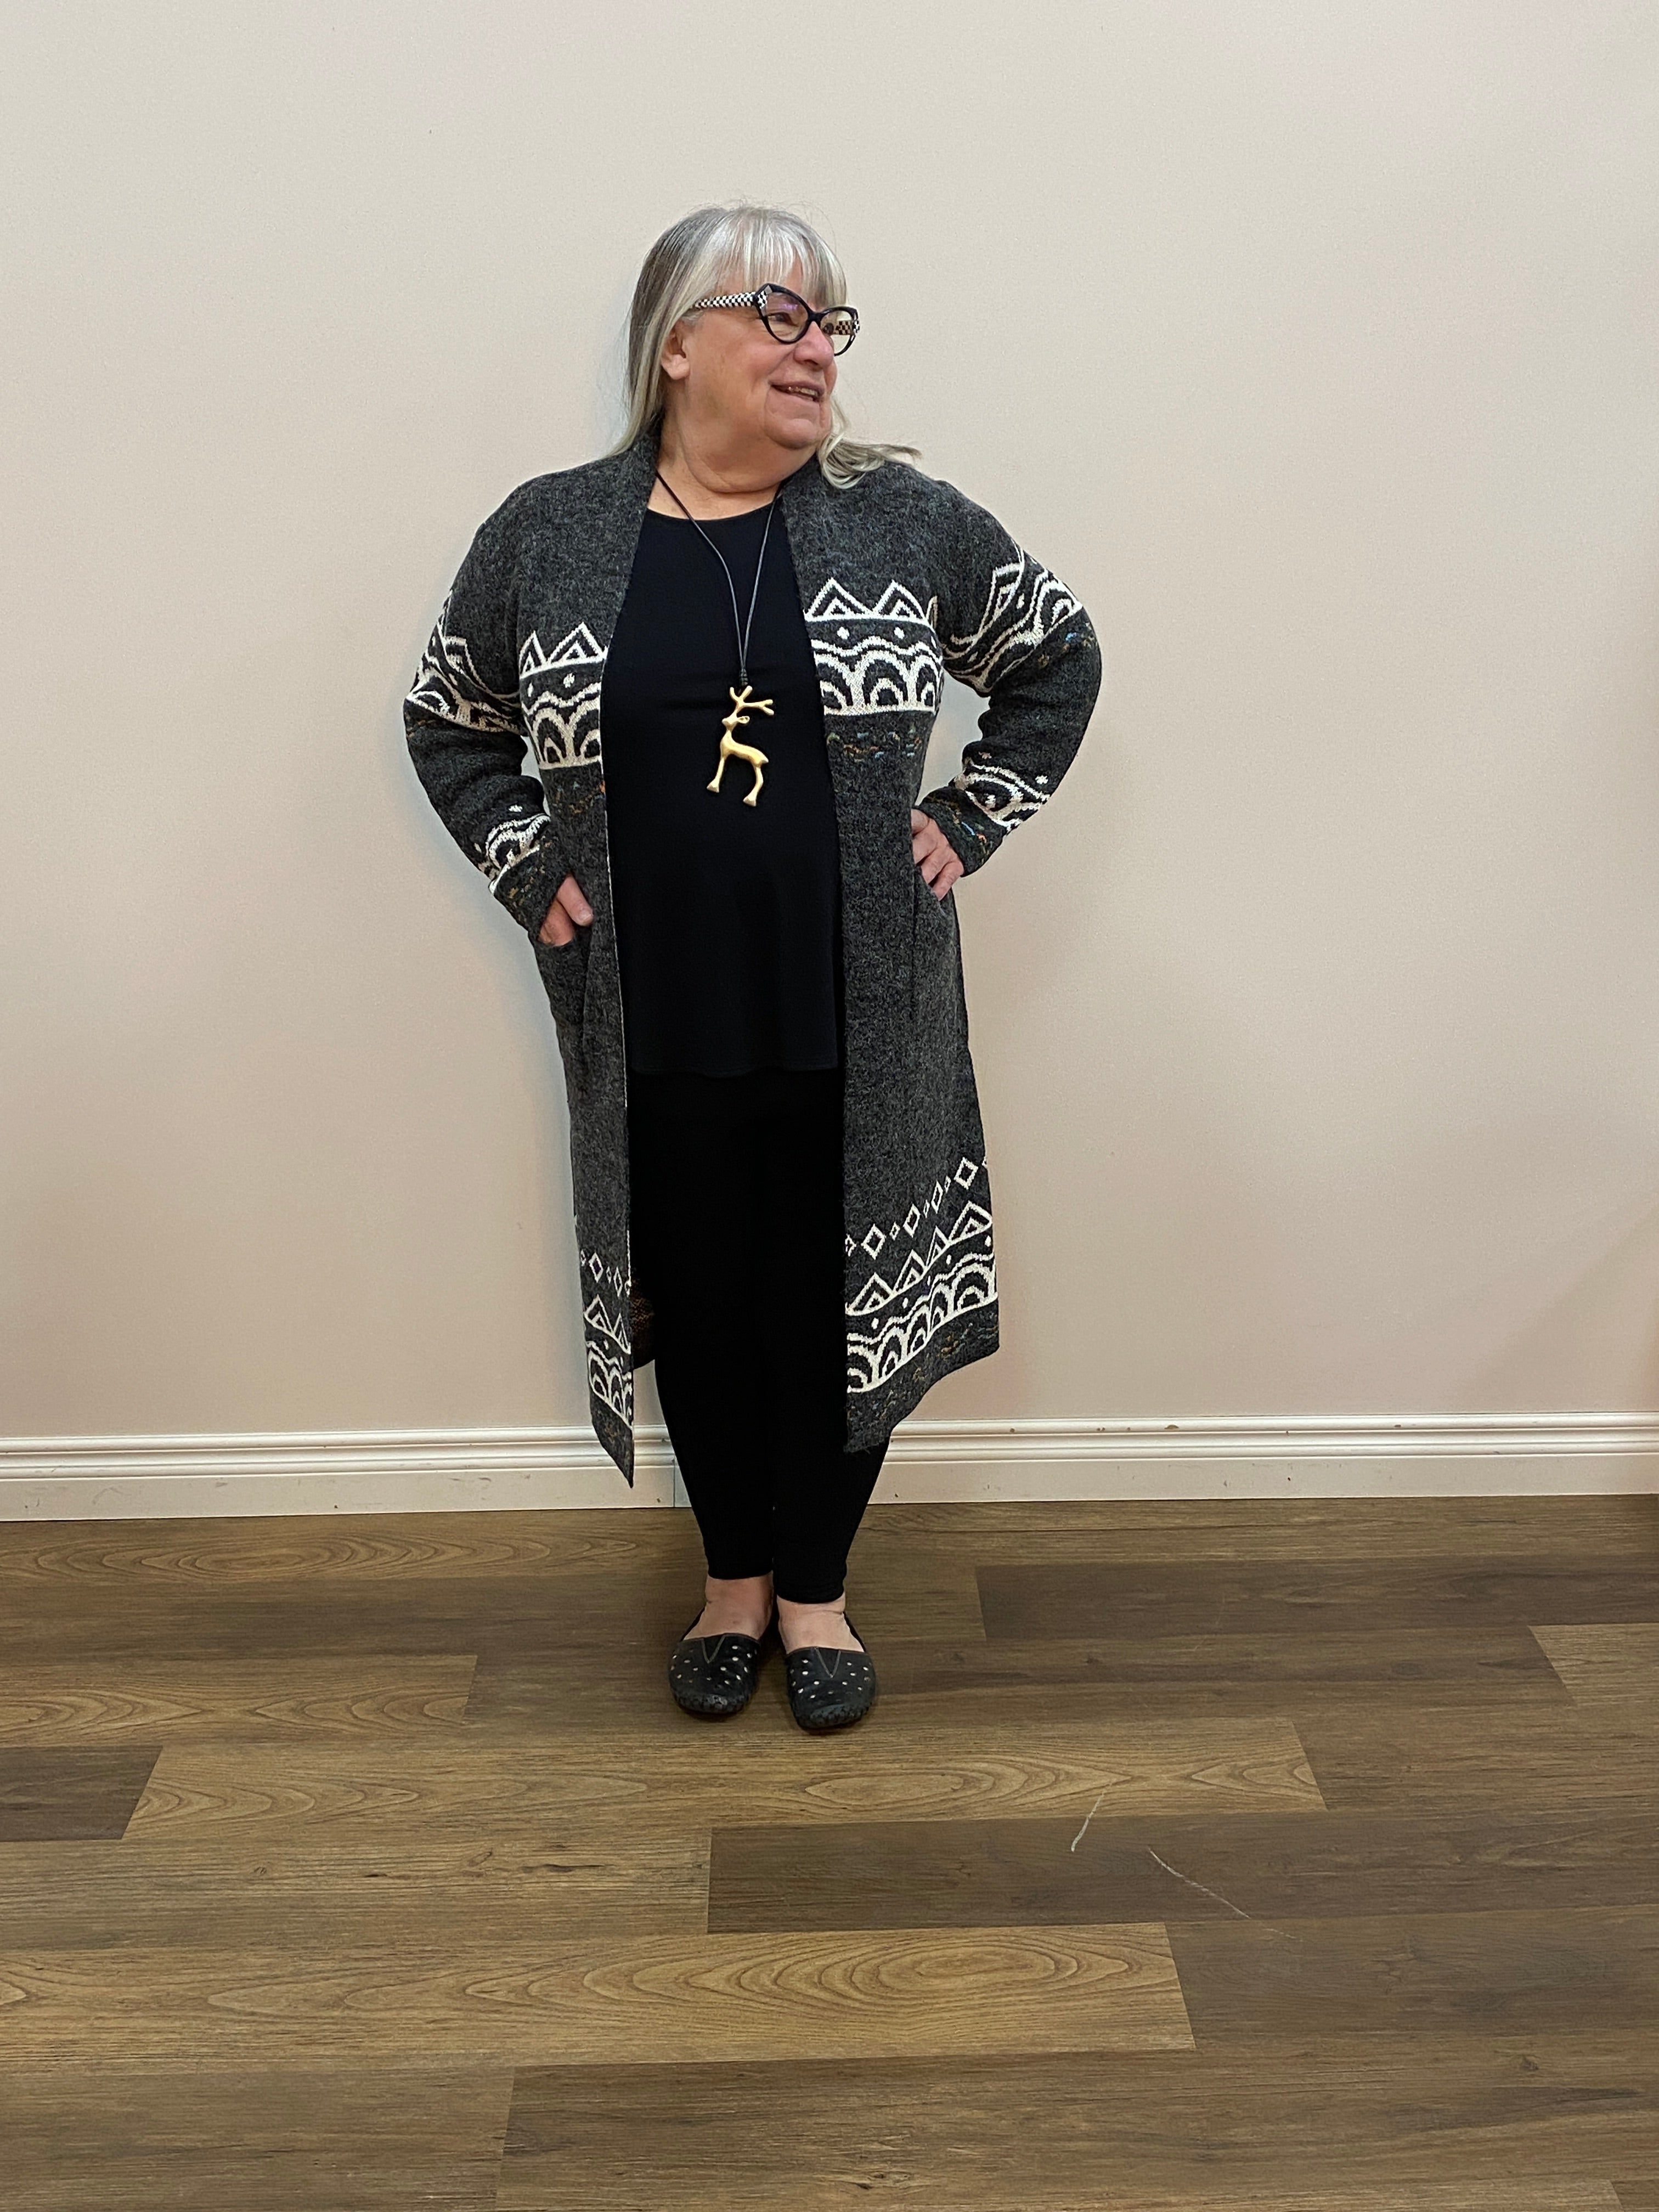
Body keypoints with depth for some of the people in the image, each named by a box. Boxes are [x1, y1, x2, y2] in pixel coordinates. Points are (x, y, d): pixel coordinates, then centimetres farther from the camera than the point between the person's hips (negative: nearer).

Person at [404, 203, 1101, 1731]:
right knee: (700, 1299, 12)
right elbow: (448, 720, 15)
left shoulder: (904, 516, 0)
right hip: (657, 1026, 1)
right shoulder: (546, 536, 2)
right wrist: (530, 869, 4)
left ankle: (815, 1588, 29)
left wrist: (966, 822, 3)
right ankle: (736, 1574, 34)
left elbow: (1058, 656, 12)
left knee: (843, 1295, 8)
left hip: (859, 1021, 0)